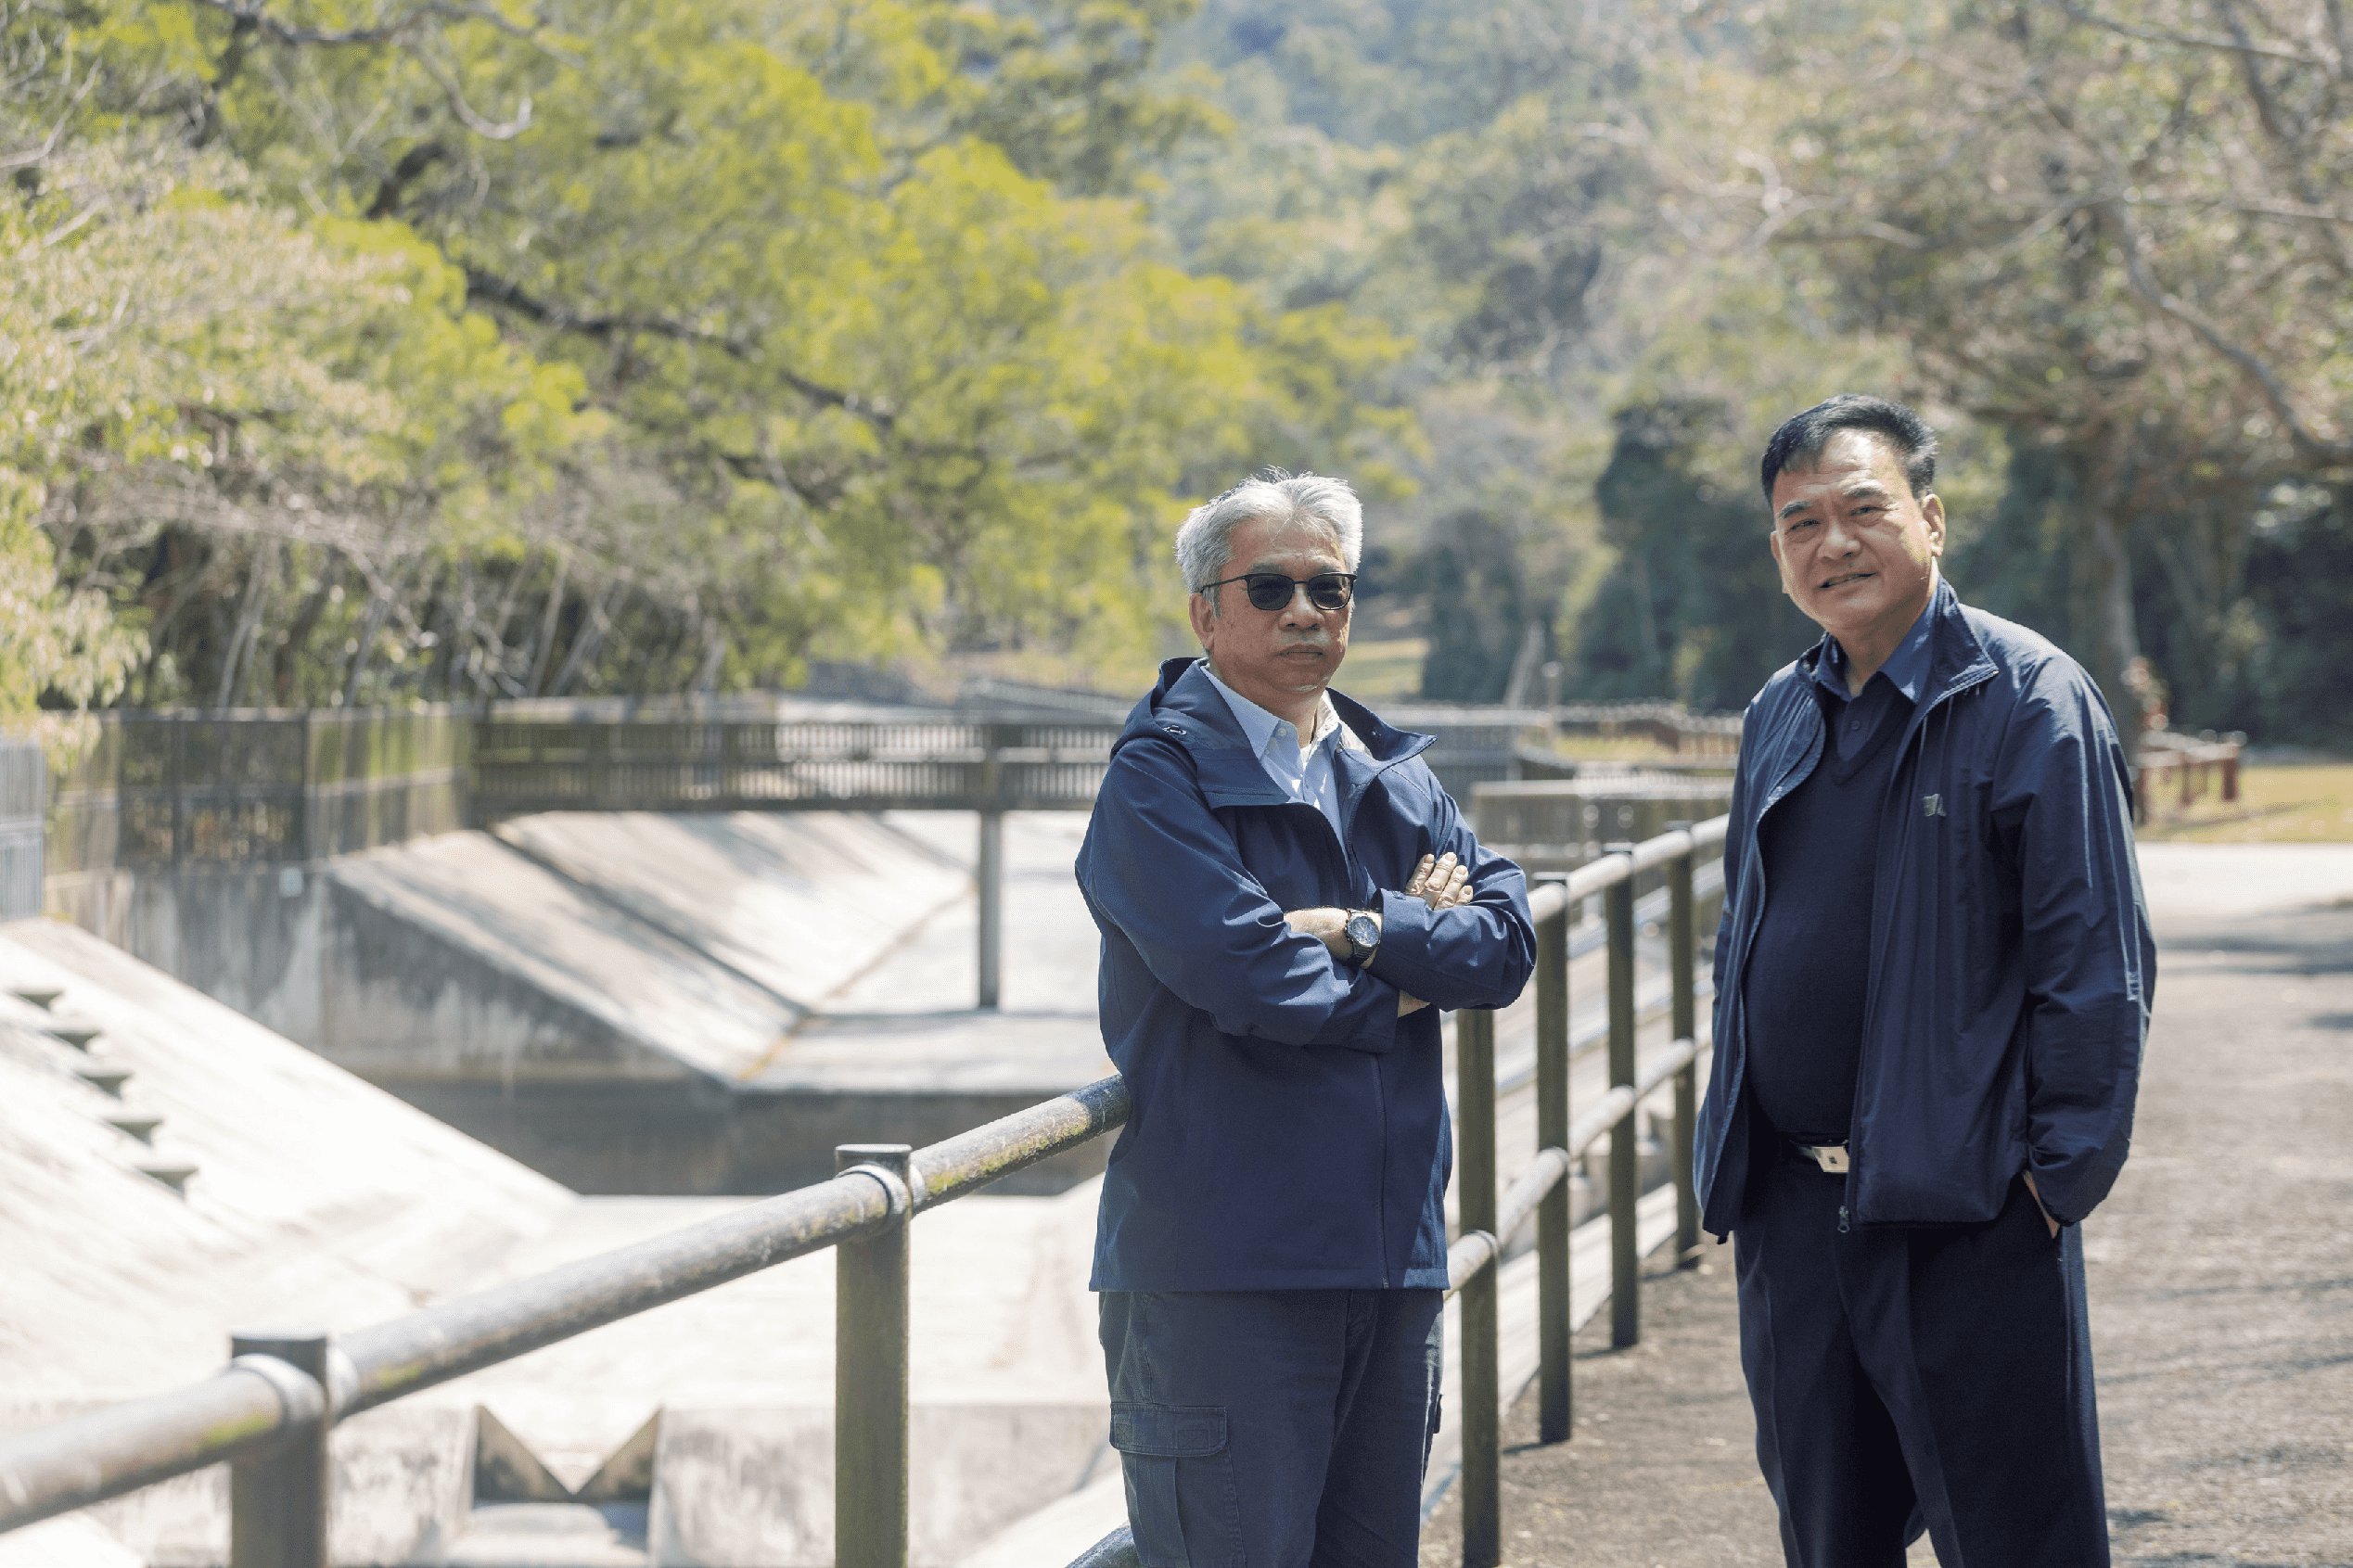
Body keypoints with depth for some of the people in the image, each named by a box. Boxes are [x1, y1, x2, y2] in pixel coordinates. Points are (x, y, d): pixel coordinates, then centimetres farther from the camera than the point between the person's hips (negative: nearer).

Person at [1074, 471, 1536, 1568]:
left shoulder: (1394, 778, 17)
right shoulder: (1159, 776, -4)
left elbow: (1507, 939, 4)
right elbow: (1246, 972, -18)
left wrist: (1364, 932, -12)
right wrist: (1410, 967, -2)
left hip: (1392, 1257, 7)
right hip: (1223, 1267, -7)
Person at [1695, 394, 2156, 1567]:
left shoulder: (2030, 699, -7)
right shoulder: (1778, 718, 13)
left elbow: (2094, 960, -9)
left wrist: (2062, 1168, -13)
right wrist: (1731, 1168, 16)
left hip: (1971, 1215, -7)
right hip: (1794, 1210, 7)